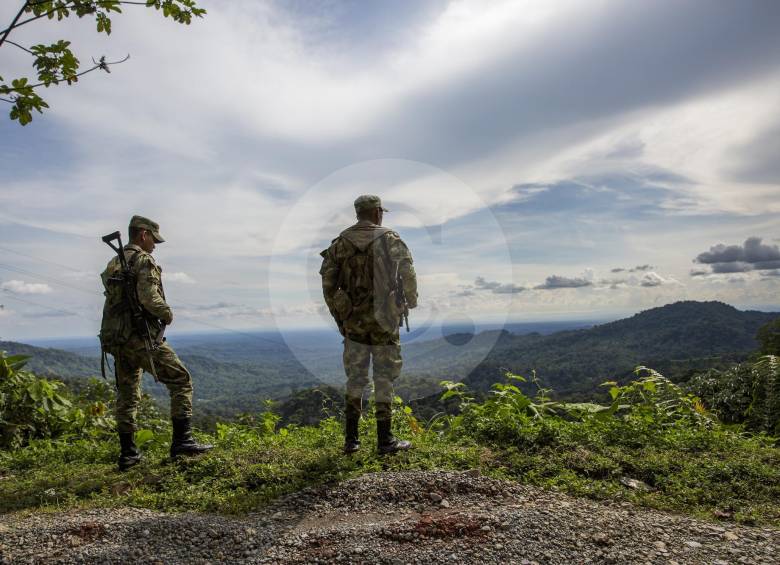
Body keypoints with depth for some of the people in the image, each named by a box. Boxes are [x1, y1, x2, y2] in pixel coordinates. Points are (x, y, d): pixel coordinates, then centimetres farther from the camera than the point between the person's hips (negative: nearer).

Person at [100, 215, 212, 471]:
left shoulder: (112, 265, 18)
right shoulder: (144, 261, -9)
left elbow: (112, 304, 20)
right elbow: (149, 297, -22)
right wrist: (167, 314, -5)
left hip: (116, 339, 9)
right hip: (141, 337, -8)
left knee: (127, 396, 14)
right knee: (181, 381, -1)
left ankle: (127, 453, 18)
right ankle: (181, 440, -7)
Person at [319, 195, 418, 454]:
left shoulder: (340, 242, 6)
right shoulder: (389, 239, -6)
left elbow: (327, 280, 3)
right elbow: (407, 272, -16)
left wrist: (337, 313, 12)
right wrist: (411, 301, 1)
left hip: (353, 321, 4)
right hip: (383, 320, -3)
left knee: (355, 379, 13)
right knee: (384, 379, 6)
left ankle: (351, 439, 15)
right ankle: (385, 440, 11)